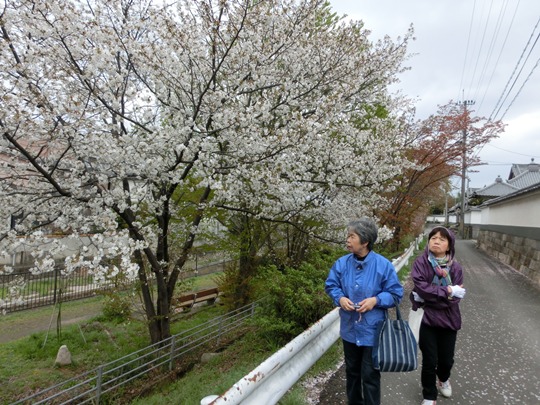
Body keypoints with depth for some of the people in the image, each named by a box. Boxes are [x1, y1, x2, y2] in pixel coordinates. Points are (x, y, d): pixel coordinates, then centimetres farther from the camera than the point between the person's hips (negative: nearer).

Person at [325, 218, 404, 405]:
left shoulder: (383, 265, -16)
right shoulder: (341, 263, -9)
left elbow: (395, 293, -8)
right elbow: (330, 286, 3)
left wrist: (376, 300, -23)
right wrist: (340, 298, -16)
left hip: (372, 331, -3)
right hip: (350, 329, 4)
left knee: (370, 375, 9)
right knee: (352, 370, 23)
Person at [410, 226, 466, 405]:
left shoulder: (455, 267, -5)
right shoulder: (420, 262, -11)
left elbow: (456, 296, -11)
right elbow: (420, 287, -21)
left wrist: (429, 296, -19)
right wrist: (447, 291, -19)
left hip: (448, 319, 2)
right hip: (427, 319, -2)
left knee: (447, 359, 17)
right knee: (429, 360, 7)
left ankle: (443, 379, 53)